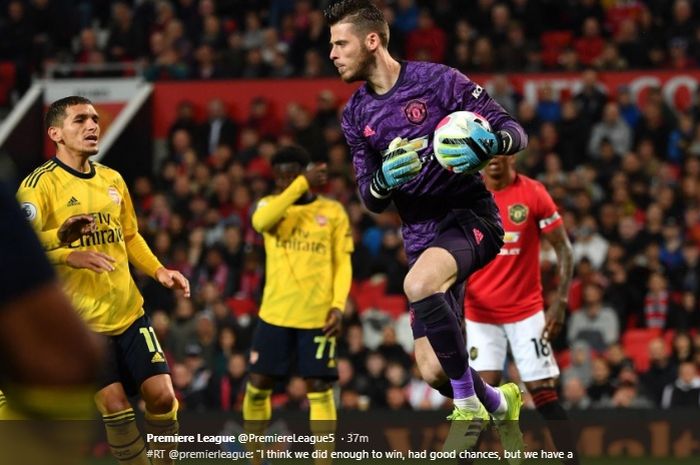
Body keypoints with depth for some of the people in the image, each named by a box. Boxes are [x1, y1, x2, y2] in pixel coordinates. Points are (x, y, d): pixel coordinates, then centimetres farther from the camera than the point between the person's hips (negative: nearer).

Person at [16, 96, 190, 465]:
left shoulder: (112, 180, 12)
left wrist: (158, 270, 7)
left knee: (161, 394, -1)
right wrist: (61, 240, -37)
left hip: (129, 310, 6)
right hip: (80, 320, -5)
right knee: (114, 403, -9)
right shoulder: (40, 184, -9)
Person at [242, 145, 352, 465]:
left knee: (319, 390, -3)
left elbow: (342, 263, 4)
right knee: (258, 385, 4)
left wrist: (338, 305, -10)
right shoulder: (270, 204, 4)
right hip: (274, 314, 2)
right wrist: (302, 185, -23)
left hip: (318, 316, -2)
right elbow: (260, 222, -21)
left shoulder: (333, 211, 4)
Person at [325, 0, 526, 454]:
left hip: (470, 216, -6)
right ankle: (498, 403, 35)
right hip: (422, 236, 6)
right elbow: (371, 199, 11)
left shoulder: (436, 80, -9)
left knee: (419, 283, -37)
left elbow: (514, 131, -8)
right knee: (434, 371, 1)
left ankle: (469, 406, -22)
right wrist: (384, 180, -13)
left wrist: (485, 145, -31)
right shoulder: (356, 115, 8)